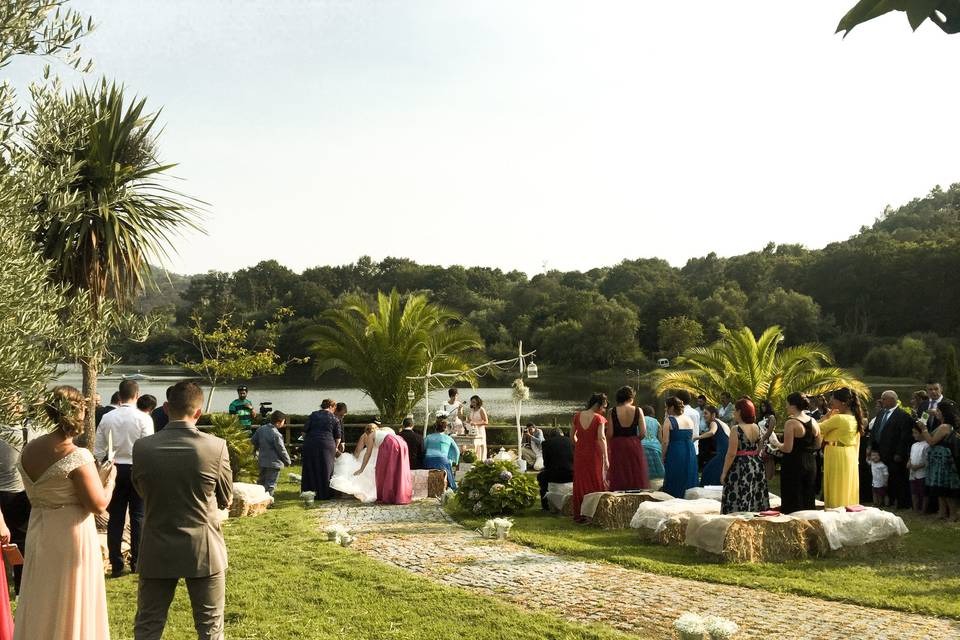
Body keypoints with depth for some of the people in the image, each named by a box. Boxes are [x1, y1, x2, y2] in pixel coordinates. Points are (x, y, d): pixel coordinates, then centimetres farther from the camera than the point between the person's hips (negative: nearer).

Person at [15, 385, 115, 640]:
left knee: (41, 604, 18)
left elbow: (34, 494, 11)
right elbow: (98, 504, -19)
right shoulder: (77, 457, -21)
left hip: (38, 533, 7)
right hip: (71, 535, -6)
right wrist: (109, 477, -1)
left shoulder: (29, 449, 0)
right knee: (72, 605, 7)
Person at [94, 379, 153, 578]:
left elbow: (98, 450, 2)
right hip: (137, 469, -3)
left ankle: (116, 565, 9)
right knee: (138, 517, 7)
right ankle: (136, 562, 10)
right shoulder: (143, 418, -11)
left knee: (115, 517, 7)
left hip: (115, 470, 3)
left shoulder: (107, 418, -1)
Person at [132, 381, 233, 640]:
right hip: (204, 551, -1)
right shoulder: (216, 447, -14)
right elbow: (226, 500, 0)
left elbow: (142, 491, 6)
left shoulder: (142, 447, -10)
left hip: (157, 551, 1)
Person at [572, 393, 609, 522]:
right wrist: (606, 457, -19)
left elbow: (573, 435, 10)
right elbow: (601, 437, -19)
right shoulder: (599, 418, -11)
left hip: (579, 453, 4)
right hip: (594, 453, -4)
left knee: (580, 483, 12)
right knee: (596, 482, 7)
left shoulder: (577, 416, 3)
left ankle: (579, 515, 15)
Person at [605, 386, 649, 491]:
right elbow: (643, 432, -7)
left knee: (618, 479, 5)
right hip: (634, 446, 0)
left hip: (617, 447, 0)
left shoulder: (612, 412, -6)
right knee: (636, 474, 9)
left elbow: (609, 434, -9)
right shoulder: (638, 411, -5)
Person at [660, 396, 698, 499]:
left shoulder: (669, 420, -9)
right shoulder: (689, 419, 10)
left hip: (675, 453, -6)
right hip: (690, 453, 6)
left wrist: (663, 457, -3)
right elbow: (691, 439, 14)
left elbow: (665, 442, -11)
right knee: (688, 478, 13)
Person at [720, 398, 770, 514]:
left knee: (740, 504, -3)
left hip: (740, 468, -7)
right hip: (757, 465, 7)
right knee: (756, 499, 12)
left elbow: (731, 454, -17)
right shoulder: (757, 428, 5)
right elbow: (759, 449, 12)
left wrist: (724, 473, -11)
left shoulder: (736, 430, -16)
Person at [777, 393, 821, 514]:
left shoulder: (791, 423, -16)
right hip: (810, 464, 6)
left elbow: (787, 448, -20)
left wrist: (777, 445, -2)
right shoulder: (813, 422, 3)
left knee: (793, 502, 1)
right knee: (808, 498, 16)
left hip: (793, 464, -6)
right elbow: (818, 444, 12)